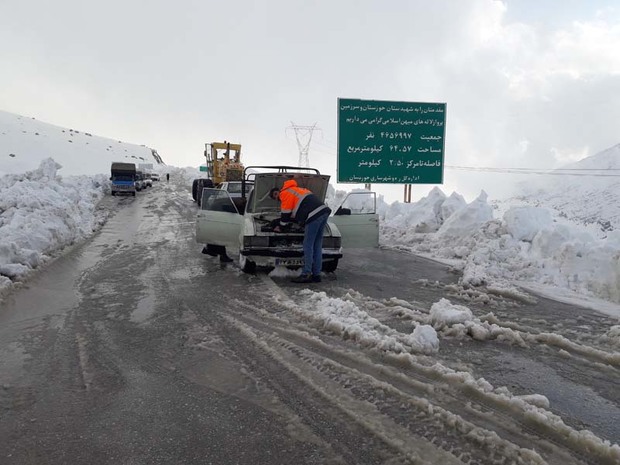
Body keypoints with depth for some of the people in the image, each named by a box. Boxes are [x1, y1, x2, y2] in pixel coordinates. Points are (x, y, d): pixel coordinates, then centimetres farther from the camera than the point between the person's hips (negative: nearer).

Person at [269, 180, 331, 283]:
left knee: (308, 246, -4)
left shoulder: (285, 193, 3)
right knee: (317, 246, 11)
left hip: (314, 215, -9)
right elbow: (294, 213, 37)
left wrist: (281, 227, 20)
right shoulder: (294, 190, 33)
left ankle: (306, 274, -3)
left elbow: (285, 214, 5)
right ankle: (316, 275, 14)